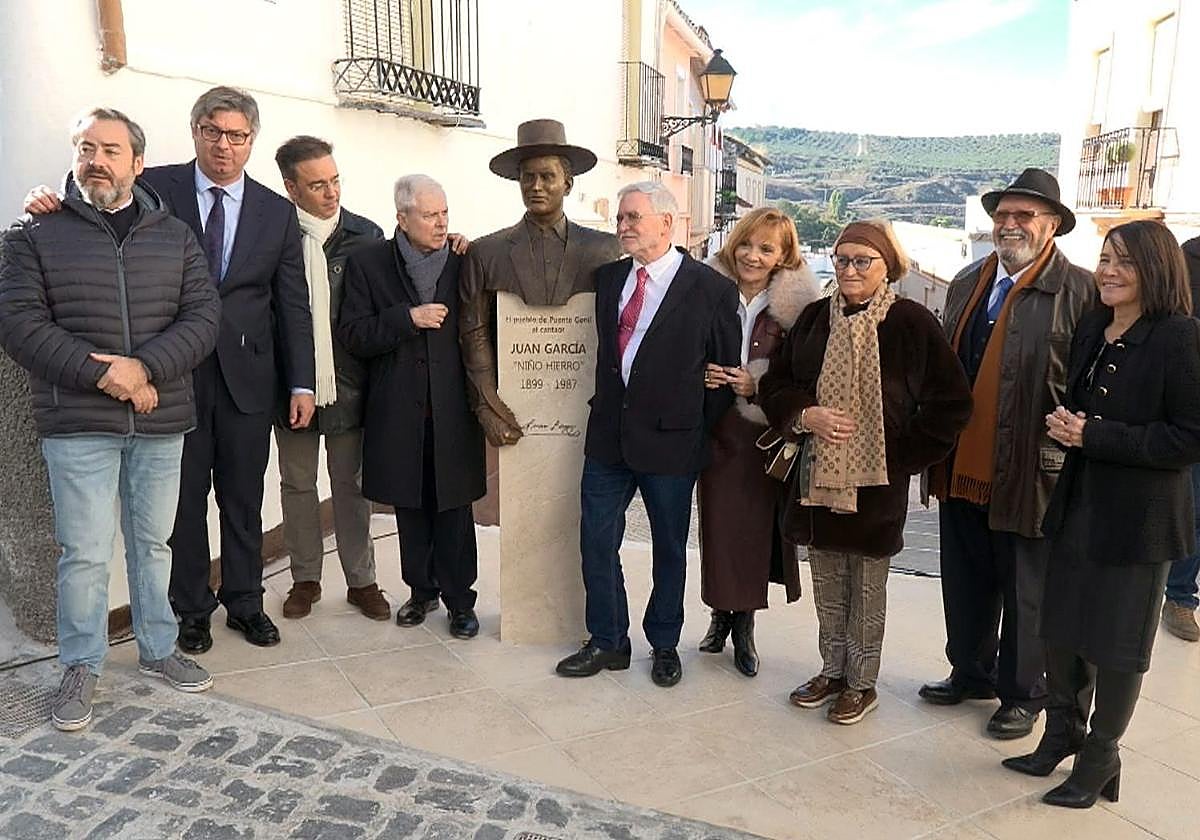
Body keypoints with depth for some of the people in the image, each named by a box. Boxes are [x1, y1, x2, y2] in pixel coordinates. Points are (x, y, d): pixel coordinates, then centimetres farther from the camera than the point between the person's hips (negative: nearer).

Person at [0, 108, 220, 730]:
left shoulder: (174, 236, 8)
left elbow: (203, 317, -1)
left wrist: (145, 366, -16)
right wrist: (102, 374, -17)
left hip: (161, 421, 2)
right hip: (78, 423, -2)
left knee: (153, 542, 14)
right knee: (85, 553, 2)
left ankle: (157, 649, 30)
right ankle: (82, 666, 21)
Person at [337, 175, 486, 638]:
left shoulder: (464, 263, 4)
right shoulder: (368, 263, 1)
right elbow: (352, 334, -6)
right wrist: (408, 318, -15)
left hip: (453, 411, 0)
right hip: (399, 412, 0)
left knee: (453, 509, 6)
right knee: (410, 508, 12)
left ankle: (459, 600, 19)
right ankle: (422, 590, 30)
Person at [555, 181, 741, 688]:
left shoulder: (711, 289, -7)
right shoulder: (608, 277, 6)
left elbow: (727, 370, -2)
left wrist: (700, 430, -1)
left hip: (670, 439, -4)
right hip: (608, 435, 4)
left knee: (669, 550, 11)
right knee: (597, 543, 8)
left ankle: (665, 646, 30)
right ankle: (607, 642, 26)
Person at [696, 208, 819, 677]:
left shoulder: (795, 307, -5)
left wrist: (757, 386, -17)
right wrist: (701, 374, -12)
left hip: (767, 433, -1)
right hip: (718, 430, 1)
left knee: (755, 526, 4)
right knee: (717, 523, 3)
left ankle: (744, 625, 22)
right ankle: (720, 614, 25)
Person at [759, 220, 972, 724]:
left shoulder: (912, 322, -8)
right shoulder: (815, 318, 4)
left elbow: (952, 402, -5)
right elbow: (774, 385, 9)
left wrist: (907, 455, -7)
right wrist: (804, 415, -10)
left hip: (878, 480, -4)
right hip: (817, 473, 4)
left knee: (867, 589, 9)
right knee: (826, 585, 15)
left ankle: (862, 683, 26)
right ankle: (832, 670, 33)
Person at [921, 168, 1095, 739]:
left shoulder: (1080, 291, -10)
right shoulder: (966, 284, 9)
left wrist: (1067, 451, -13)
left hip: (1027, 474, -5)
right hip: (962, 468, 6)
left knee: (1025, 593, 11)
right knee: (965, 583, 18)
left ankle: (1022, 694, 30)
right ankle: (970, 674, 39)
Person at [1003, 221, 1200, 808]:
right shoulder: (1092, 329, 6)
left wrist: (1094, 435, -21)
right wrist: (1065, 423, -5)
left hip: (1138, 518, -6)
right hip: (1079, 506, 6)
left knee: (1115, 642, 9)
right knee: (1060, 630, 16)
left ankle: (1100, 759, 29)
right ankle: (1061, 736, 36)